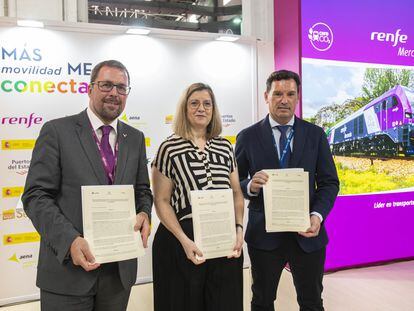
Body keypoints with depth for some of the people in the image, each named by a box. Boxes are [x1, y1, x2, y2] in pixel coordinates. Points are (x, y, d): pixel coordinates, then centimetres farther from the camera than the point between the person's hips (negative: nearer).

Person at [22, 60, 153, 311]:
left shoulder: (135, 138, 8)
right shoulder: (57, 131, -5)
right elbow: (36, 196, -9)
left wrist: (144, 214, -9)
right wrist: (70, 240, -21)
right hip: (68, 266, -4)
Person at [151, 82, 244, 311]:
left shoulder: (225, 146, 7)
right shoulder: (170, 148, -6)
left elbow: (236, 193, 11)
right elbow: (161, 201, -7)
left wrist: (239, 229, -2)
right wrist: (184, 240, -15)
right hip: (182, 241, -3)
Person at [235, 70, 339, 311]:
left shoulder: (316, 134, 2)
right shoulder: (248, 137, -2)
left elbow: (329, 182, 2)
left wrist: (317, 215, -14)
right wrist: (250, 186, -21)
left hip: (307, 233, 2)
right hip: (264, 234, -1)